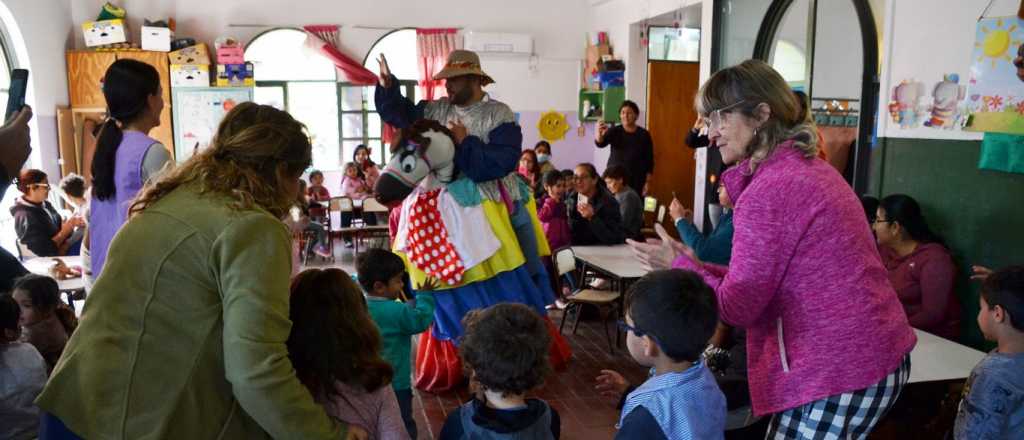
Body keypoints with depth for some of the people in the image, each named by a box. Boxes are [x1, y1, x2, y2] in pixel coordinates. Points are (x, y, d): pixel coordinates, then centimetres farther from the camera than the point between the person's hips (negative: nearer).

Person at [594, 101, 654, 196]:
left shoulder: (644, 134, 3)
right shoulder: (614, 131, 2)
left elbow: (649, 160, 5)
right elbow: (600, 143, -16)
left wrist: (647, 182, 0)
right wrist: (599, 133, -39)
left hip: (636, 181, 0)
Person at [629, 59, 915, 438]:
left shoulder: (768, 192, -20)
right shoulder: (811, 169, 11)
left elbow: (738, 307, -14)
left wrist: (678, 265, -1)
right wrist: (694, 265, 10)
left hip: (842, 373, -10)